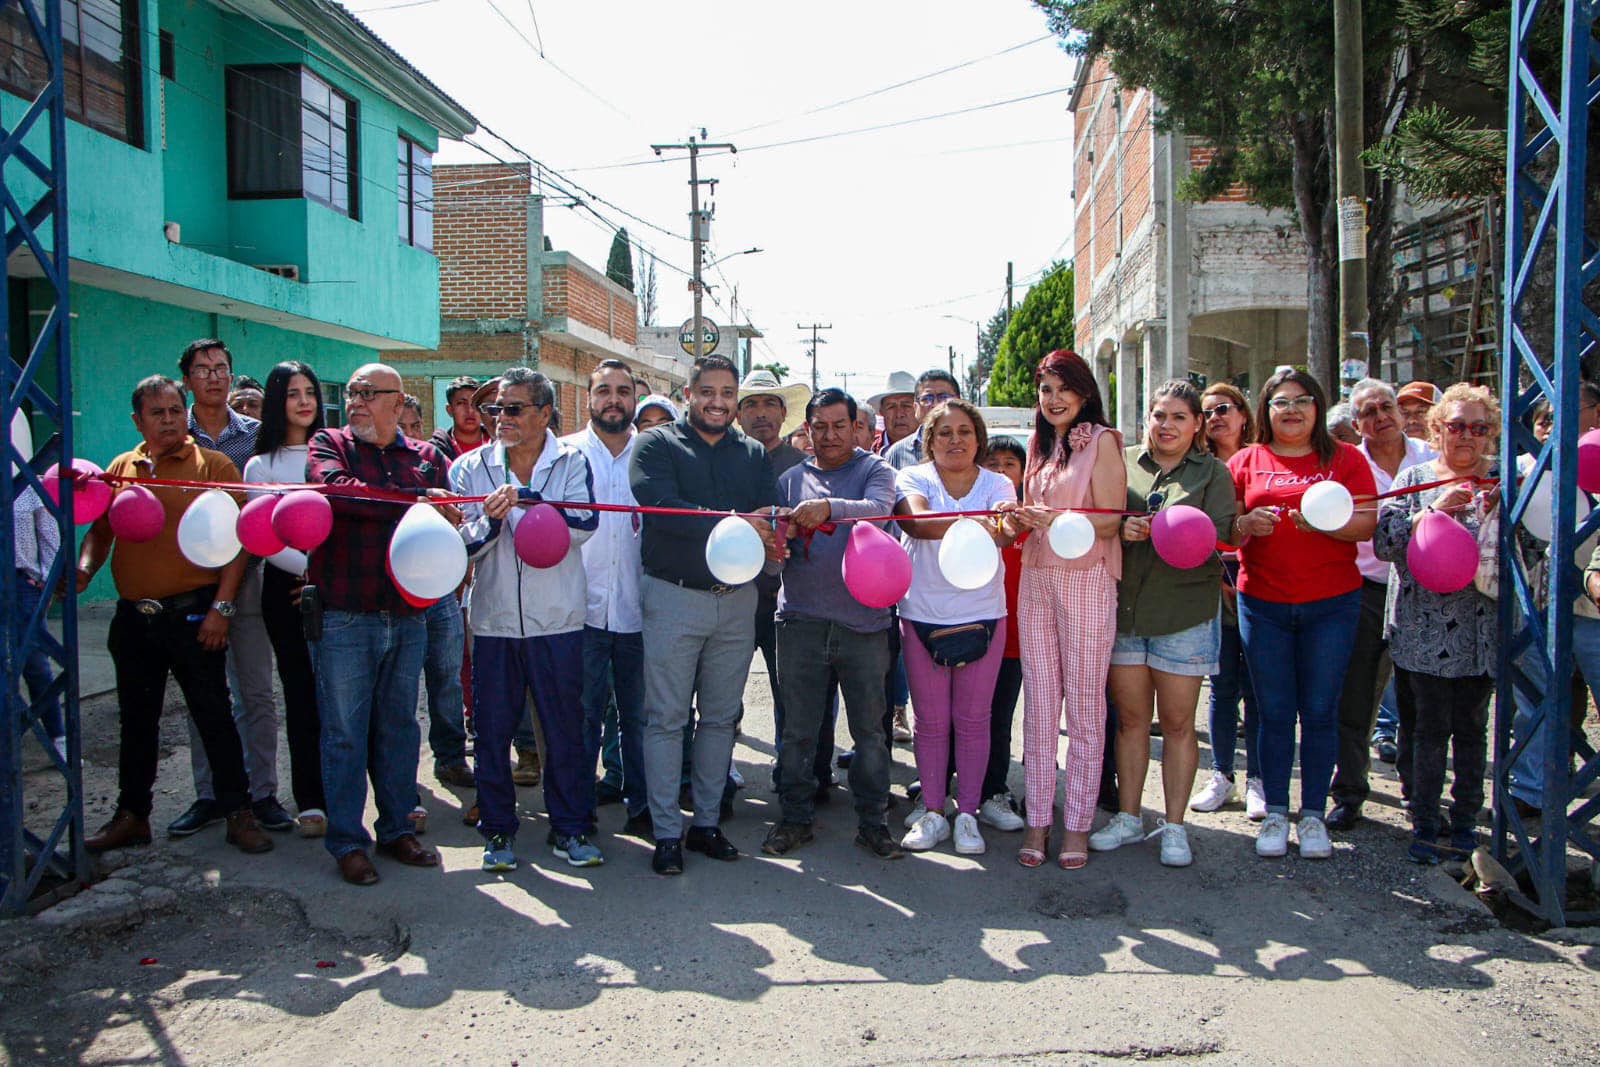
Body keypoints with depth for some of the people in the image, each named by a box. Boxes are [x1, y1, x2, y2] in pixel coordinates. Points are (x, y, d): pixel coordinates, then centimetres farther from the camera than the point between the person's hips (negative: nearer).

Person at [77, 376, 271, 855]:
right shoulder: (120, 469, 11)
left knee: (214, 715, 0)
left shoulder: (213, 466, -3)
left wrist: (221, 607, -12)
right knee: (137, 718, 15)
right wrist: (84, 568, -7)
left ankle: (238, 813, 10)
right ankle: (131, 816, 27)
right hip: (133, 615, 5)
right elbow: (99, 530, 15)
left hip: (193, 614, -5)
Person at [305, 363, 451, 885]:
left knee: (399, 727, 13)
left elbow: (446, 521, 7)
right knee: (345, 733, 3)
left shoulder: (427, 457, 11)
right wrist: (416, 501, -15)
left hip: (408, 616, 3)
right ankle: (347, 842, 15)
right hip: (344, 617, -3)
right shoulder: (329, 443, 3)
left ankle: (396, 829, 26)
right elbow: (336, 488, -18)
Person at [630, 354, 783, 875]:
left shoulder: (754, 455, 13)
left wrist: (769, 538, -25)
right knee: (666, 717, 0)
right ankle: (667, 832, 10)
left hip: (736, 599, 4)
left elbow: (770, 515, -1)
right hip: (674, 597, -4)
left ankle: (707, 822, 22)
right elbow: (661, 508, -17)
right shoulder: (656, 445, 0)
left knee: (720, 717, 11)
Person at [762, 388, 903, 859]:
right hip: (802, 620, 2)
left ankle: (872, 821, 18)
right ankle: (795, 818, 20)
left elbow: (878, 508, -18)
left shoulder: (874, 469, 5)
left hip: (863, 621, -2)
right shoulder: (791, 479, 14)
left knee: (869, 729, 5)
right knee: (798, 728, 7)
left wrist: (829, 508, -36)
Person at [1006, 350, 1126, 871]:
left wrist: (1058, 519, -24)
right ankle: (1038, 822, 14)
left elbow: (1112, 519, -9)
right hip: (1036, 579, 6)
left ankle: (1077, 825, 11)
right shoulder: (1040, 444, 16)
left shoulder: (1102, 439, -3)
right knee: (1038, 705, 6)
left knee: (1084, 708, 1)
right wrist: (1018, 519, -1)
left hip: (1087, 579, -6)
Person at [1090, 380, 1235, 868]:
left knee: (1177, 722, 5)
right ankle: (1128, 817, 21)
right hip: (1124, 608, 2)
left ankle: (1174, 825, 16)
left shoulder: (1212, 472, 5)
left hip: (1184, 612, -1)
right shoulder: (1123, 462, 8)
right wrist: (1121, 529, -16)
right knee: (1130, 717, 9)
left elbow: (1219, 536, -6)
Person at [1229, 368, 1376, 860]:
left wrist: (1323, 522, -22)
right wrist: (1246, 524, -16)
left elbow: (1366, 524, -3)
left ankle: (1313, 814, 17)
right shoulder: (1246, 461, 8)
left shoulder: (1344, 458, 5)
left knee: (1319, 711, 4)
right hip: (1263, 603, 1)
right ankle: (1275, 814, 17)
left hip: (1331, 602, -1)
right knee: (1274, 712, 5)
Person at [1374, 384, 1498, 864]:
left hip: (1480, 630, 2)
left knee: (1471, 728, 7)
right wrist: (1434, 513, -19)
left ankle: (1465, 820, 21)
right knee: (1429, 726, 0)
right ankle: (1424, 821, 12)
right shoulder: (1415, 478, 4)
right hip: (1423, 625, -2)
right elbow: (1384, 540, -7)